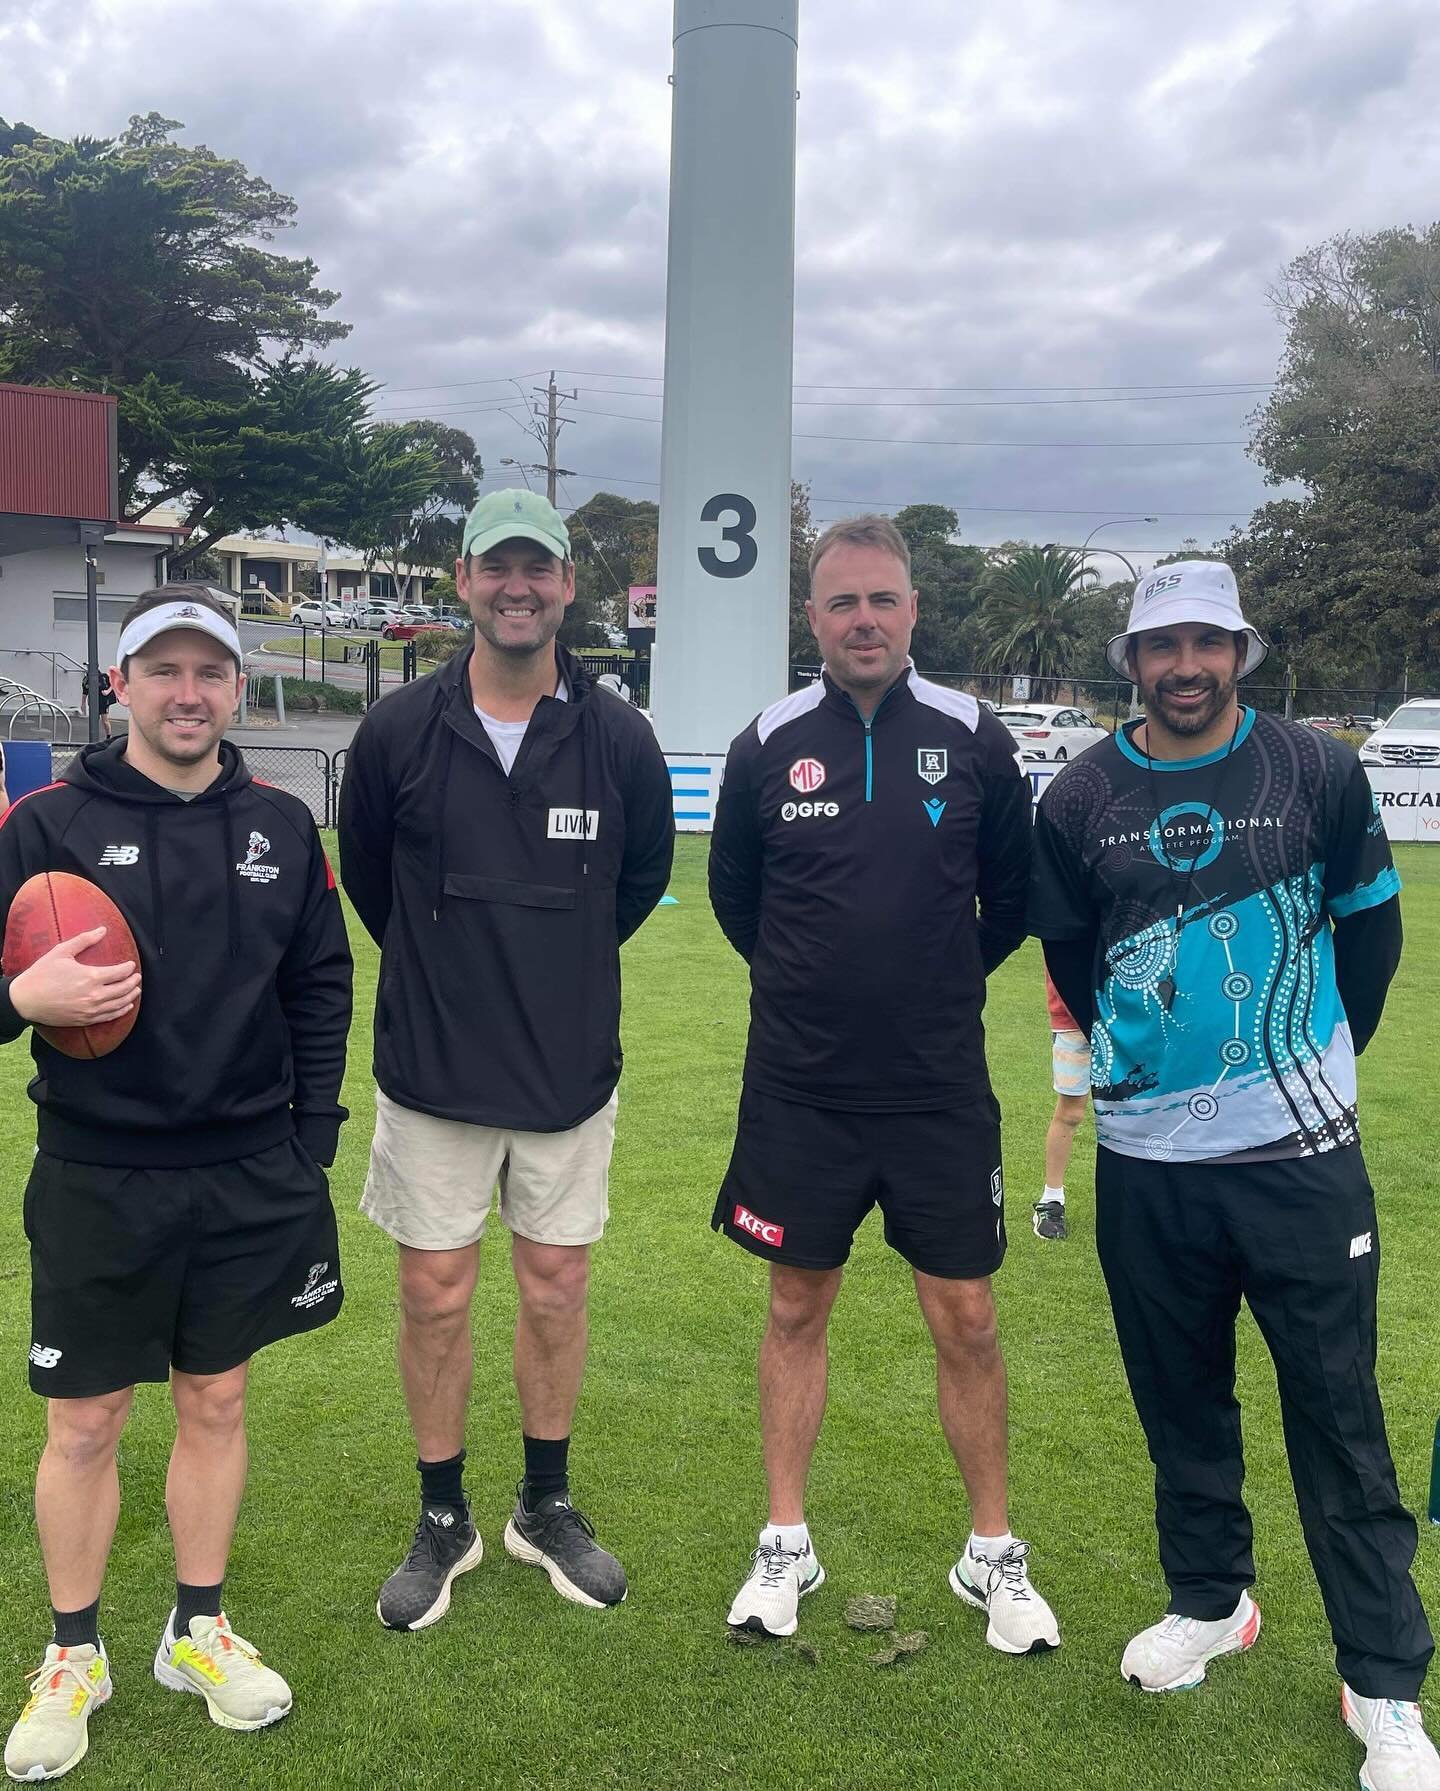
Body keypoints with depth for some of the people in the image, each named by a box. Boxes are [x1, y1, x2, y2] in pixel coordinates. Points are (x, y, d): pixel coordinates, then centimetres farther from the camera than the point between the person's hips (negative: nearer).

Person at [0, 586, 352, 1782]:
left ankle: (199, 1633, 34)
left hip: (250, 1179, 3)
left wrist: (312, 1140, 6)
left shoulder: (281, 827, 3)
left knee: (217, 1404, 14)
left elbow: (322, 990, 9)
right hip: (97, 1184, -2)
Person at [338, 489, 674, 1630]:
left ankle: (548, 1508, 31)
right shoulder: (400, 731, -5)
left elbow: (646, 872, 12)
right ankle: (445, 1520, 27)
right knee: (435, 1292, 7)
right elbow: (364, 873, 10)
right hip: (432, 1066, 0)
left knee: (557, 1288, 11)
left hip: (570, 1066, 1)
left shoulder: (618, 737, -4)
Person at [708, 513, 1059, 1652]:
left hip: (942, 1091, 0)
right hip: (800, 1092, 1)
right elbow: (734, 895, 12)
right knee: (797, 1310, 12)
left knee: (966, 1321, 7)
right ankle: (786, 1547, 29)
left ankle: (993, 1555, 27)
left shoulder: (973, 738, -4)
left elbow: (1013, 897, 9)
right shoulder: (769, 747, -3)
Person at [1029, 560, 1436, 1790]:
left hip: (1302, 1153, -2)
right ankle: (1211, 1602, 38)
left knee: (1339, 1416, 4)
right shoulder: (1080, 799, -1)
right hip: (1145, 1160, 2)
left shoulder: (1320, 772, -4)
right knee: (1181, 1400, 16)